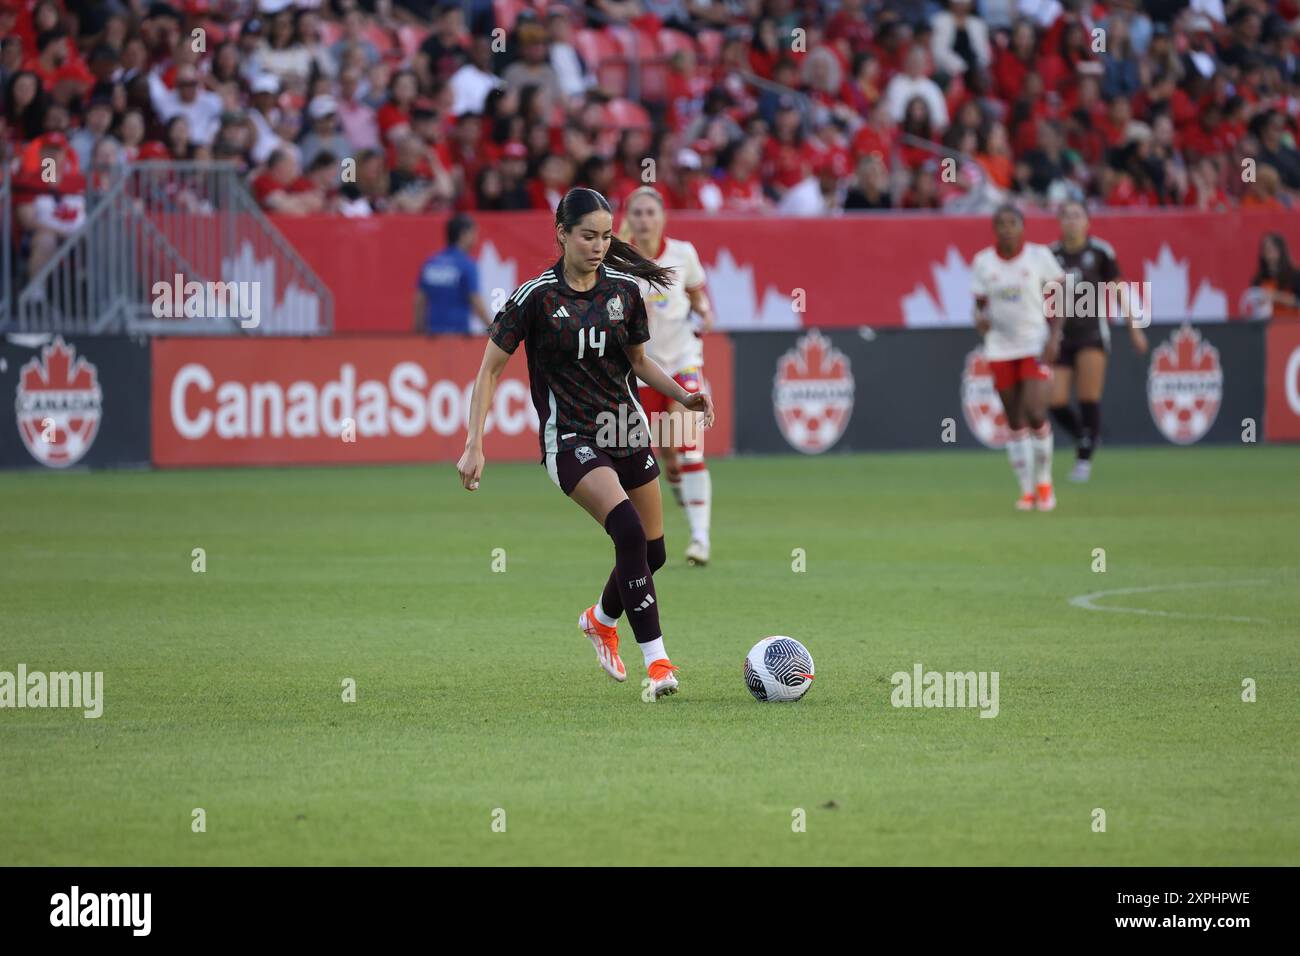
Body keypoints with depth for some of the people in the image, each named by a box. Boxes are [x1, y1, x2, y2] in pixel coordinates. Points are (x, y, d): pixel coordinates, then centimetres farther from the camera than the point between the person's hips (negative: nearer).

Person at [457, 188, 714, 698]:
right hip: (569, 440, -5)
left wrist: (683, 395, -1)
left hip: (626, 430, 5)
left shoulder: (625, 288, 1)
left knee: (652, 552, 8)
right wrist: (475, 445, -13)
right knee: (628, 529, -26)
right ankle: (655, 659, -21)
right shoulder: (535, 296, -11)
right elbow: (490, 369, -6)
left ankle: (601, 620, 40)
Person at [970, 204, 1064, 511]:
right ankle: (1027, 489, 14)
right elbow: (981, 304, 8)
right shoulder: (982, 262, 2)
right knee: (1015, 423, 4)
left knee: (1035, 414, -15)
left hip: (1036, 344, -2)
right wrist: (981, 319, -15)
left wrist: (1053, 336, -11)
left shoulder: (1039, 255, -3)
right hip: (1000, 347, 3)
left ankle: (1044, 482, 3)